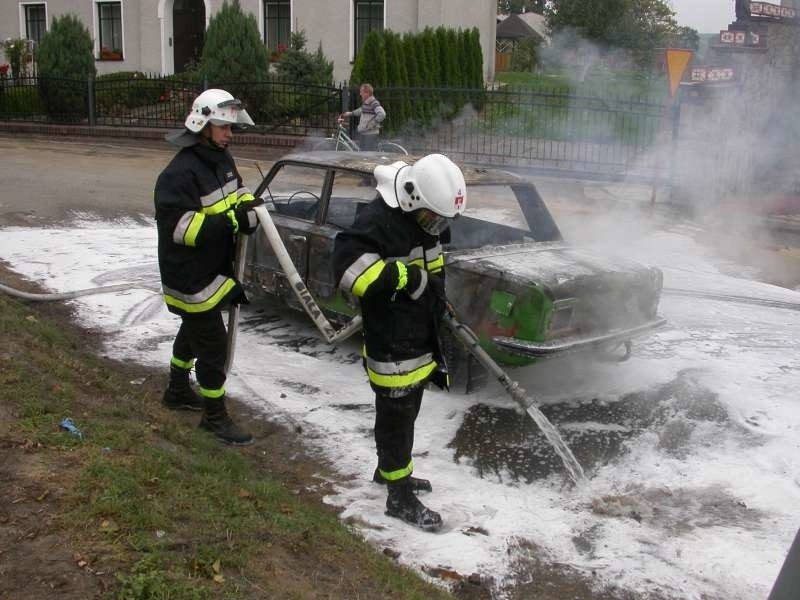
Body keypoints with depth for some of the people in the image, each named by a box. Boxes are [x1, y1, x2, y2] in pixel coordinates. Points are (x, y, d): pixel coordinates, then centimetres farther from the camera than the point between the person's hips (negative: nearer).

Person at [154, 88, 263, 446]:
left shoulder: (222, 160, 4)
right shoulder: (180, 173, -25)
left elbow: (237, 195, 18)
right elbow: (177, 225, -31)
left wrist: (248, 207, -6)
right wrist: (231, 221, -33)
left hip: (216, 269, 10)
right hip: (191, 277, -10)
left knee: (194, 332, 26)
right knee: (213, 345, -2)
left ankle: (177, 391, 48)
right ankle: (214, 416, 14)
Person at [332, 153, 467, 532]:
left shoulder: (424, 220, 7)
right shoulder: (377, 221, -22)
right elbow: (347, 266, -32)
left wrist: (439, 308, 23)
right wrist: (400, 276, -31)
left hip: (419, 340, 9)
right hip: (391, 347, -9)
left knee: (407, 411, 23)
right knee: (396, 418, 1)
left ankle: (390, 470, 43)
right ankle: (400, 498, 14)